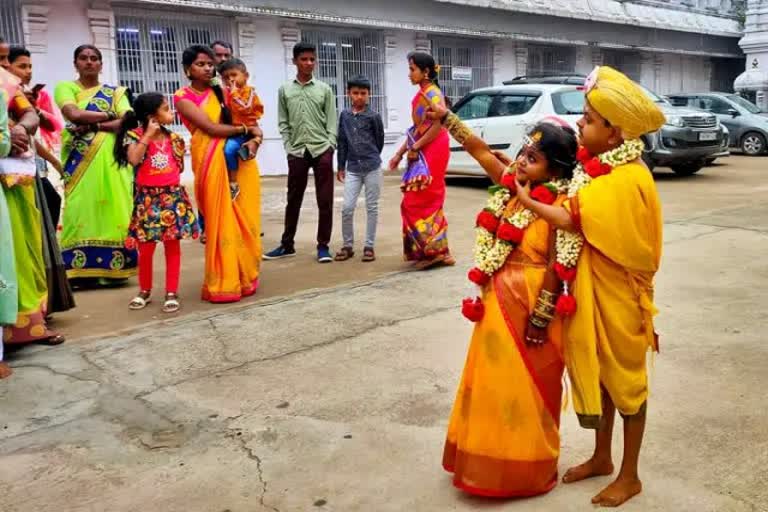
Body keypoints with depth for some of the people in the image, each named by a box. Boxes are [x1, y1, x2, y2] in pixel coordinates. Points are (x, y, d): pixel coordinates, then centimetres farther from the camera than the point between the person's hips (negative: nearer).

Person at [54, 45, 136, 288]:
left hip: (112, 159, 1)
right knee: (81, 211, -7)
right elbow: (74, 114, -9)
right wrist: (110, 115, -2)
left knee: (113, 209, -5)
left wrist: (93, 125, -11)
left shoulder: (115, 92, 15)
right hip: (81, 160, -1)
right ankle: (80, 270, -4)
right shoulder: (65, 87, 11)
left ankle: (112, 267, 0)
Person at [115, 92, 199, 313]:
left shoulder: (173, 138, 7)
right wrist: (148, 135, -19)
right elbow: (133, 159, -23)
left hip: (172, 195, 3)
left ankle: (171, 293, 12)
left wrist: (177, 145, 5)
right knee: (146, 248, 3)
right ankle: (145, 291, 22)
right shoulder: (135, 135, -4)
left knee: (173, 246, 4)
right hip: (148, 197, -3)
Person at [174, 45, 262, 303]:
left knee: (244, 220, 4)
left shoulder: (222, 93, 15)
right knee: (221, 222, -4)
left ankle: (243, 277, 16)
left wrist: (254, 139, -10)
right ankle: (223, 284, 5)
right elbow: (212, 128, -10)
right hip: (212, 162, -4)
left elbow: (250, 122, 11)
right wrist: (246, 129, 0)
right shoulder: (183, 97, 1)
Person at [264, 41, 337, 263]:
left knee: (325, 201, 0)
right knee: (293, 200, 9)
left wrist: (330, 146, -7)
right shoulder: (285, 90, 8)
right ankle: (287, 245, 21)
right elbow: (283, 123, 7)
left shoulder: (325, 90, 6)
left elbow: (331, 121, 4)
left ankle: (323, 245, 10)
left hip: (322, 150, -1)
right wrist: (289, 147, -3)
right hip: (297, 152, 1)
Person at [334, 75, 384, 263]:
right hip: (352, 169, 3)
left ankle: (369, 246, 13)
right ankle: (348, 245, 12)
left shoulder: (373, 116, -3)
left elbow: (380, 141, 6)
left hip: (372, 168, -2)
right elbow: (342, 142, 11)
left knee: (372, 208, 4)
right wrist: (341, 166, 10)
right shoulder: (345, 115, 7)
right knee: (347, 208, -2)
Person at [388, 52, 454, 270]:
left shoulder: (432, 93, -12)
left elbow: (438, 126, -22)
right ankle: (424, 250, 17)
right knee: (421, 202, 10)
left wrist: (415, 148, -16)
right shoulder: (421, 94, 16)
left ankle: (435, 252, -3)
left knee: (421, 202, -8)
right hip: (422, 154, 9)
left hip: (432, 153, -9)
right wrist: (400, 153, 16)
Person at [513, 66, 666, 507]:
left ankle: (630, 476, 23)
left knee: (625, 377, 6)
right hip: (590, 289, 8)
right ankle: (602, 458, 36)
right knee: (596, 372, 18)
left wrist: (527, 200, -17)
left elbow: (573, 221, -27)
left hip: (616, 293, -8)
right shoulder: (599, 168, 5)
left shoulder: (628, 179, -23)